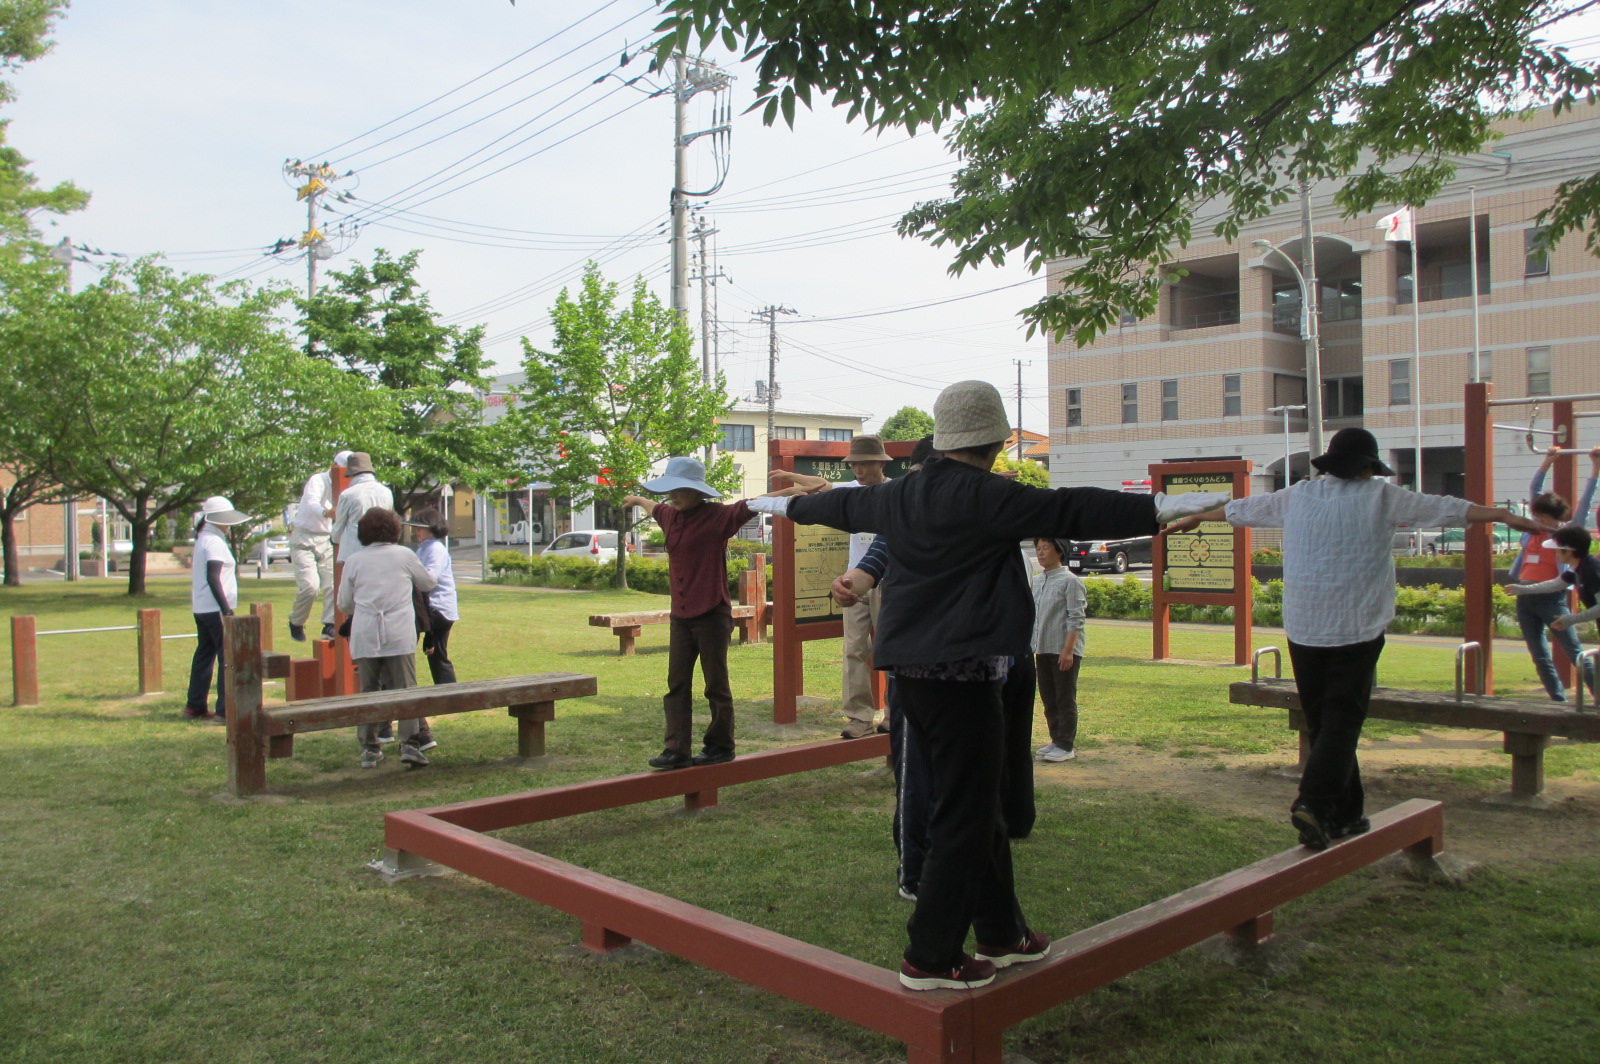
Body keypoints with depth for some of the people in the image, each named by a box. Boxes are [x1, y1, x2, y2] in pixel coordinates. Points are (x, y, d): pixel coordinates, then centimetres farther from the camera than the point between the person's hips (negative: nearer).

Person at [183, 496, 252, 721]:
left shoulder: (202, 538, 16)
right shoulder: (214, 542, -13)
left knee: (204, 653, 15)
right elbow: (213, 578, -20)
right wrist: (226, 609, -23)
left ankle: (194, 706, 20)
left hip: (201, 608, 10)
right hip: (215, 608, -10)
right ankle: (226, 710, -11)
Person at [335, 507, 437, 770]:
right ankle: (409, 743, -9)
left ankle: (369, 748, 10)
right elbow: (429, 584, 18)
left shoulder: (354, 560, 6)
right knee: (405, 689, 1)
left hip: (364, 636, 1)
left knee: (368, 691, 10)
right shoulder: (404, 555, 4)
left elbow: (344, 604, 10)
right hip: (399, 634, -1)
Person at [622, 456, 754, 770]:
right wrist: (637, 500, 53)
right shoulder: (671, 516, 9)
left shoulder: (718, 516, -11)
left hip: (712, 615, -7)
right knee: (677, 685, 5)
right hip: (680, 616, 7)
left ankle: (721, 746, 16)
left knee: (716, 685, 4)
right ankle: (677, 750, 8)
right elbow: (655, 507, 32)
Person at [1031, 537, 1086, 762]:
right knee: (1048, 699, 12)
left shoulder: (1070, 581, -10)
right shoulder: (1037, 581, 12)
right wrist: (1032, 647, 15)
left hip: (1064, 651, -7)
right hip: (1043, 650, 7)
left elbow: (1075, 619, -14)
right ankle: (1056, 740, 22)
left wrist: (1068, 649, -19)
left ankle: (1066, 746, 7)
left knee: (1065, 699, 0)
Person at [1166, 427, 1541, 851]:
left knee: (1321, 720, 11)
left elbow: (1242, 509, 23)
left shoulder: (1298, 496, 11)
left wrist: (1195, 518, 38)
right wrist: (1505, 515, 11)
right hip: (1356, 629, -4)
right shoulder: (1380, 497, 0)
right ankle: (1314, 802, -21)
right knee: (1342, 720, -4)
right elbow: (1445, 508, 3)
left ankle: (1345, 815, 18)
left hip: (1303, 629, 4)